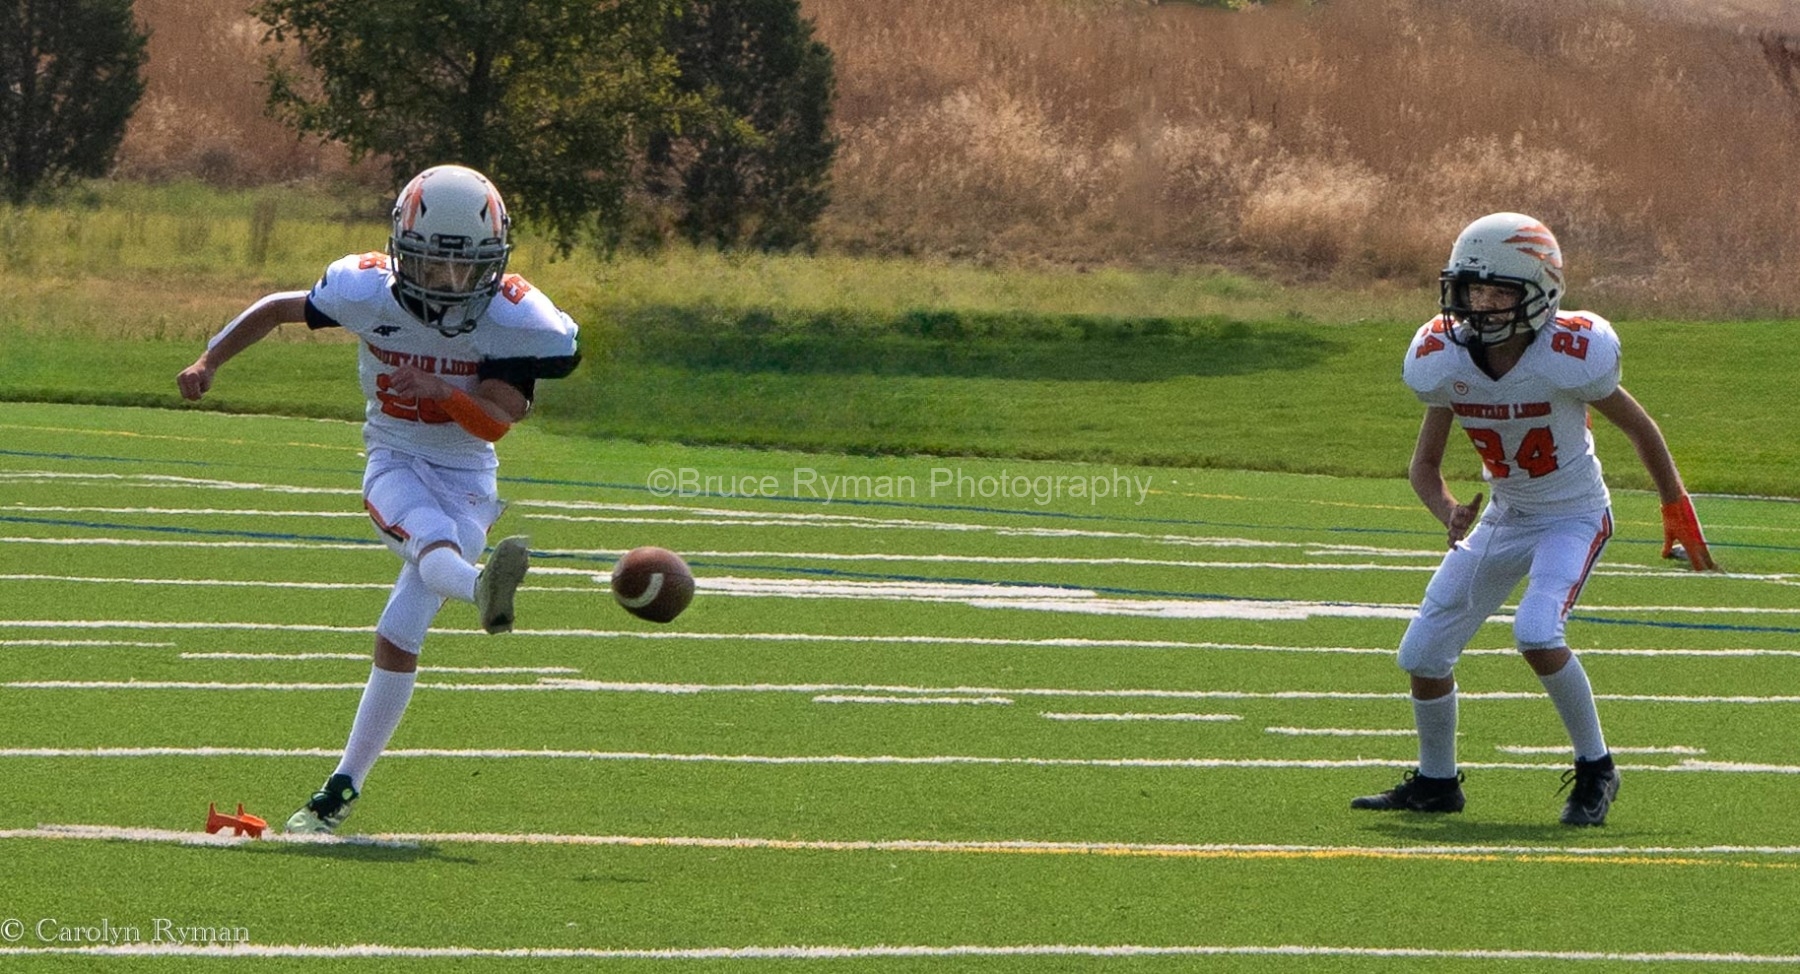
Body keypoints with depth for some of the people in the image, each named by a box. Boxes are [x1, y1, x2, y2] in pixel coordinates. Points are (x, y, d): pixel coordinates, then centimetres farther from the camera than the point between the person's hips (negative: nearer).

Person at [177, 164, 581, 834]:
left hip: (465, 476, 0)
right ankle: (483, 591, -72)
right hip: (394, 464, 0)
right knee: (432, 537, -36)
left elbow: (496, 422, -19)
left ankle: (343, 787, 4)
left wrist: (445, 392, -37)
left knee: (399, 639, -7)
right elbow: (278, 309, 4)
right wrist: (208, 362, 2)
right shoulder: (368, 290, -13)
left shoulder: (514, 319, -16)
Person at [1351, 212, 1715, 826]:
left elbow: (1640, 431, -9)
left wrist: (1676, 512, 1)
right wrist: (1449, 512, -25)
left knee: (1536, 633, -29)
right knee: (1423, 653, 4)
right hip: (1503, 518, 6)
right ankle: (1436, 782, 29)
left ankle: (1596, 769, -9)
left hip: (1573, 517, -6)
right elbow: (1425, 463, -2)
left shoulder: (1568, 359, -26)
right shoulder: (1447, 361, -13)